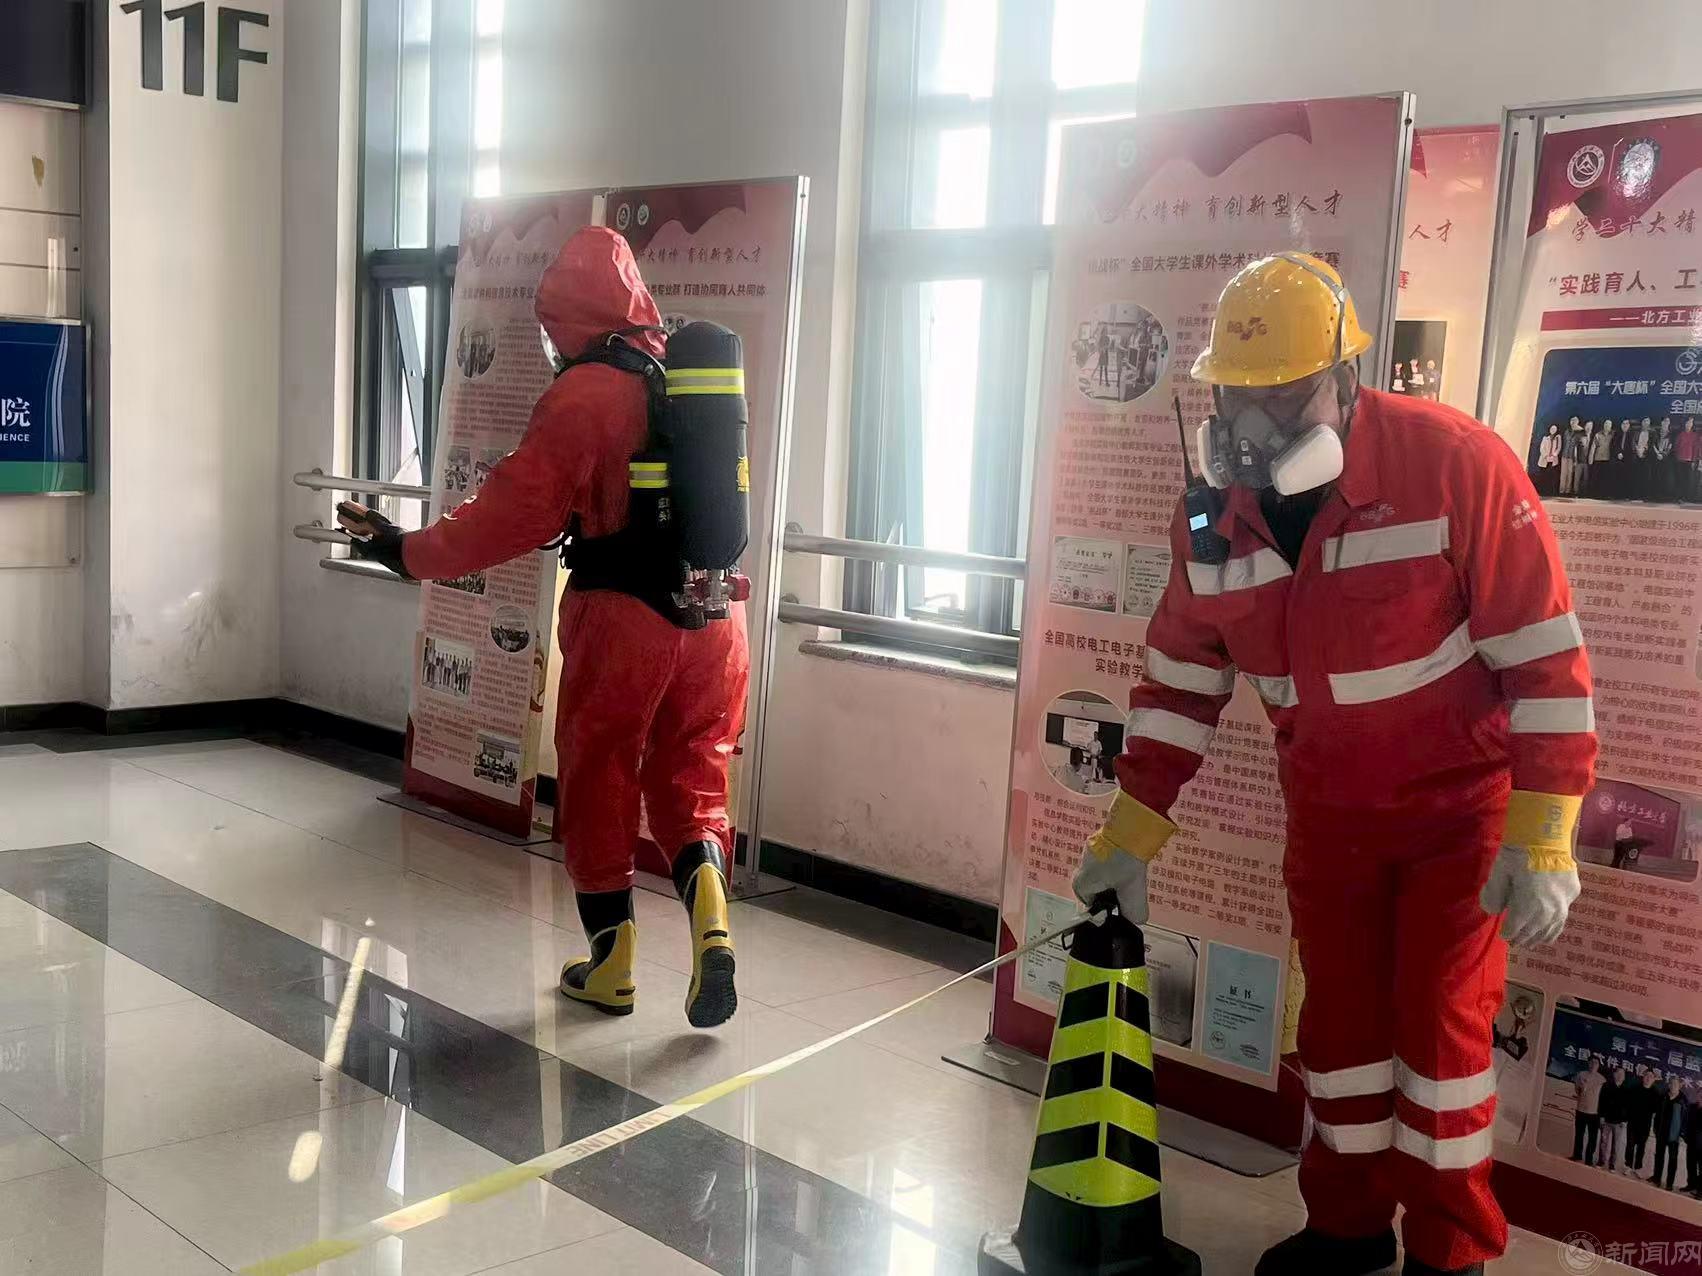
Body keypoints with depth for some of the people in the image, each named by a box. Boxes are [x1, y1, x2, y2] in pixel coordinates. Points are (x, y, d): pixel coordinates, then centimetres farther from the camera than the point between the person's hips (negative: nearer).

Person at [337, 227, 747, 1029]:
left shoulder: (583, 393, -10)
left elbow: (518, 511, -13)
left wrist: (409, 552, -4)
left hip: (623, 618, -5)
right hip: (715, 614, 5)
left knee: (598, 785, 12)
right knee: (688, 780, 16)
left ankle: (611, 965, 18)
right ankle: (708, 908, -9)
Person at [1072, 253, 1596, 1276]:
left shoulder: (1455, 465, -24)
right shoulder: (1215, 513, -7)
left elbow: (1547, 655, -21)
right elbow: (1182, 679, 2)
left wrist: (1542, 837, -23)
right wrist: (1131, 832, 0)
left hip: (1461, 801, -4)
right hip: (1327, 808, 5)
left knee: (1441, 1019, 1)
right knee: (1339, 1015, 13)